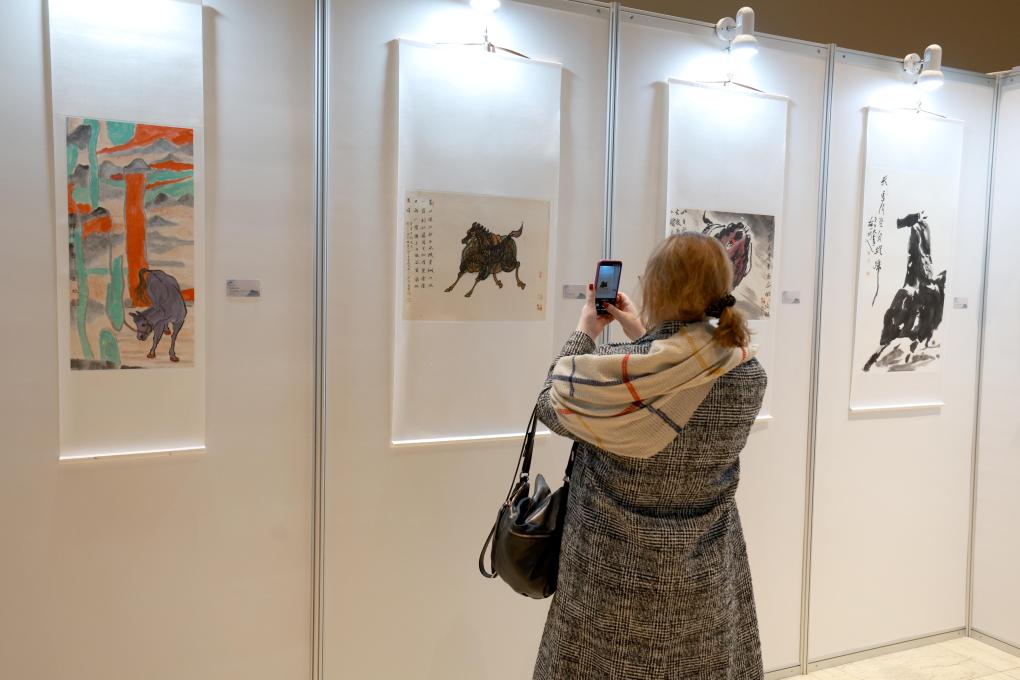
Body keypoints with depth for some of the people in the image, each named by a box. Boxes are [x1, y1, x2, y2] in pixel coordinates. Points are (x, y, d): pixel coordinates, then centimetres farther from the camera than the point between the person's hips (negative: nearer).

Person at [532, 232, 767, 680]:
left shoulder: (610, 370, -24)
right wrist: (641, 336, 12)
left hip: (614, 578, -3)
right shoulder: (750, 374, -10)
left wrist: (584, 333, 6)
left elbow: (552, 406, -4)